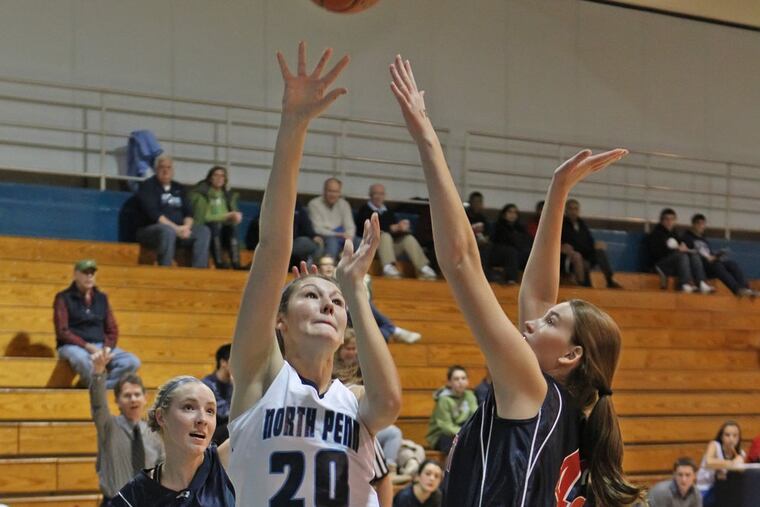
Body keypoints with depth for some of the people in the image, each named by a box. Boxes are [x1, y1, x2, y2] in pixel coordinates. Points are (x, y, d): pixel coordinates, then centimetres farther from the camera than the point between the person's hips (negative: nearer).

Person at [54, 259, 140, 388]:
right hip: (73, 346, -5)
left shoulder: (101, 298, 15)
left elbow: (112, 330, 14)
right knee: (84, 360, -41)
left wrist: (107, 348, -7)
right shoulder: (64, 298, 2)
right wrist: (87, 346, -18)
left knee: (132, 362, -21)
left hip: (100, 346, 5)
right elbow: (62, 332, -7)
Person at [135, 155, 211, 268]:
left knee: (203, 231, -17)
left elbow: (188, 212, 12)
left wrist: (186, 227, -13)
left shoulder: (178, 188, 19)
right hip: (152, 229, -6)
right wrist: (175, 228, -21)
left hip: (179, 229, 6)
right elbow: (152, 213, -13)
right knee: (168, 231, -39)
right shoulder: (148, 186, 0)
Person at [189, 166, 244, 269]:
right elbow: (204, 216, -12)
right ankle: (219, 262, -42)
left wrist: (235, 216, -15)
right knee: (215, 225, -35)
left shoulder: (229, 195, 14)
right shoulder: (201, 194, -2)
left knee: (232, 227, -28)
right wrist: (226, 216, -18)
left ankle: (236, 263, -39)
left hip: (222, 229, 4)